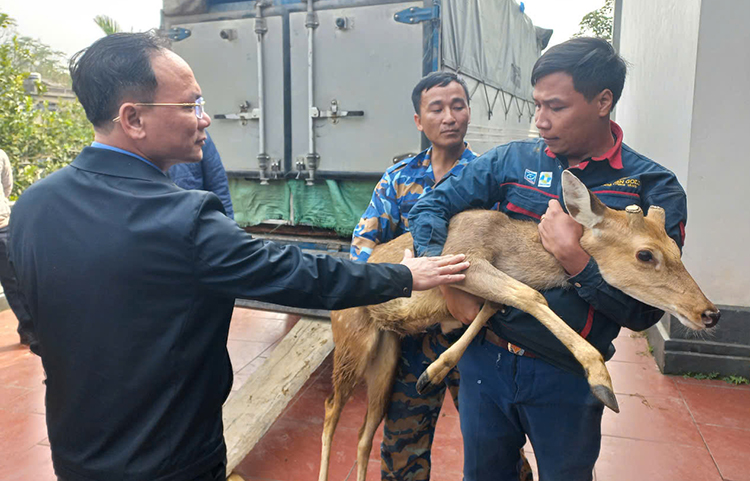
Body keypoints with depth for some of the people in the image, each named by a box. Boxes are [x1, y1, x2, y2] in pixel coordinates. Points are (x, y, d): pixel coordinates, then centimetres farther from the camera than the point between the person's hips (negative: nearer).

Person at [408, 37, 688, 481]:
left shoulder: (653, 189, -8)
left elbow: (643, 313, -11)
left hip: (566, 378, -2)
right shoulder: (512, 160, -2)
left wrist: (573, 257, -23)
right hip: (485, 359, 2)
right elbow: (432, 206, 0)